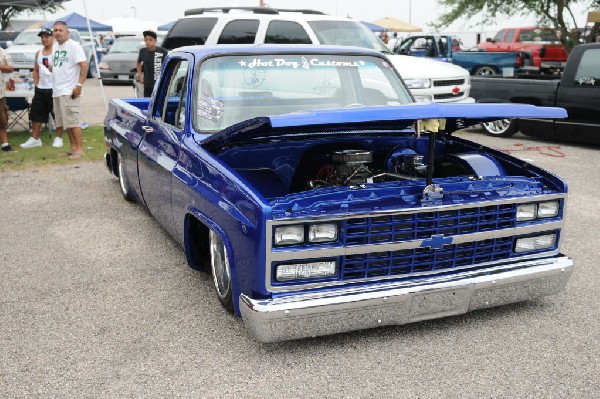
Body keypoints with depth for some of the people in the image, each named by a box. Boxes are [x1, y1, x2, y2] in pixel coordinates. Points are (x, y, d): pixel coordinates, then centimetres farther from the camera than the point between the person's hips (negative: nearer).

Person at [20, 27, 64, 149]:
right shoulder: (38, 53, 15)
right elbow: (36, 70, 20)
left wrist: (51, 68, -20)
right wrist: (36, 84, 10)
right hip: (40, 89, 6)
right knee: (36, 114, 8)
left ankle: (58, 138, 11)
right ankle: (35, 139, 15)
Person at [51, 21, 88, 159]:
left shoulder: (73, 46, -9)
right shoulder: (55, 47, 16)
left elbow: (84, 65, -16)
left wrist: (79, 85, -21)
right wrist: (48, 66, 6)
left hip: (69, 91, -9)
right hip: (57, 91, 9)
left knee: (73, 121, -10)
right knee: (65, 122, 11)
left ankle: (79, 149, -6)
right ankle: (73, 147, 19)